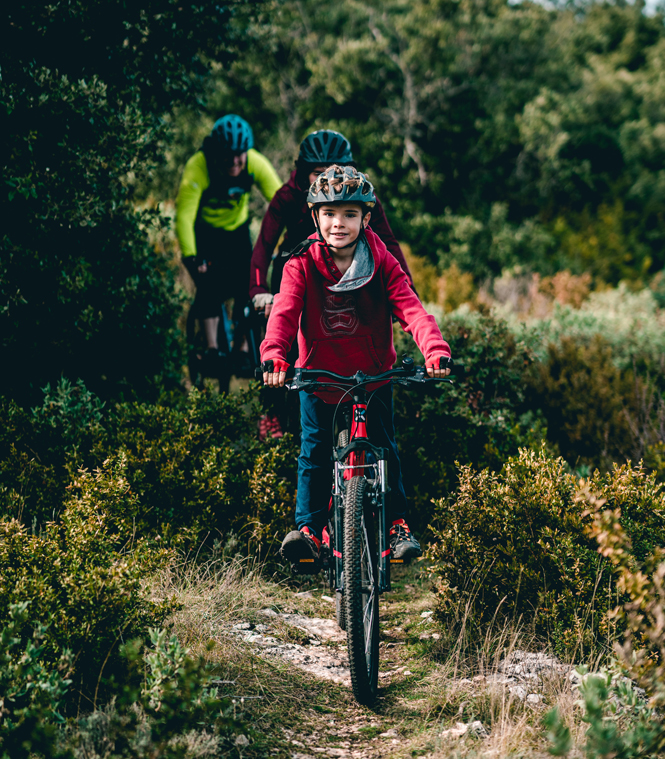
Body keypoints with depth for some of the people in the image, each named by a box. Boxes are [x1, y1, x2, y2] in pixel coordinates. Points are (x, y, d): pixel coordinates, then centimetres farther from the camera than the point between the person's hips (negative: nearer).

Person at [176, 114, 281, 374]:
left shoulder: (256, 164, -27)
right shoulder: (198, 168, -34)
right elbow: (184, 216, -39)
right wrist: (190, 257, -51)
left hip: (236, 229, 2)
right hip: (202, 232, -2)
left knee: (248, 285, -11)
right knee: (209, 283, -21)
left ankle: (242, 348, 3)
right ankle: (212, 348, -16)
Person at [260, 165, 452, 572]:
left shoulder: (382, 263, -12)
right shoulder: (302, 265, -14)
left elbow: (412, 309, -23)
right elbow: (284, 313, -26)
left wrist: (436, 351, -41)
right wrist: (274, 356, -46)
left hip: (373, 375, 0)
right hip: (319, 375, 0)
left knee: (385, 449, 4)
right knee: (314, 453, 0)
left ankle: (399, 523, 19)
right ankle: (309, 528, 10)